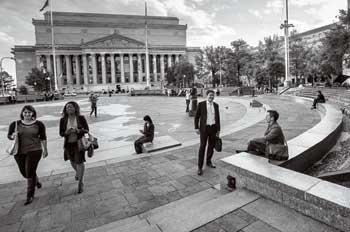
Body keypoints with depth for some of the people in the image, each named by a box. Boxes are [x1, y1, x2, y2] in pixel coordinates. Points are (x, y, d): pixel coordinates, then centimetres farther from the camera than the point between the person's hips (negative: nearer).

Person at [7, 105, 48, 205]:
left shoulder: (39, 124, -4)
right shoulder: (15, 124, 0)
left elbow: (43, 138, 1)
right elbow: (8, 136, 7)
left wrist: (45, 149, 2)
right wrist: (13, 136, -16)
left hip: (34, 151, -3)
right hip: (19, 152, 4)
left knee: (30, 172, -4)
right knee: (24, 172, 15)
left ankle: (30, 195, 11)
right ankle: (36, 181, 47)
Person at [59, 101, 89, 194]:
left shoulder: (81, 118, -11)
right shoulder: (63, 120, -5)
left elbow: (87, 130, -7)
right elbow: (61, 133, 0)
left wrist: (78, 131, -26)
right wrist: (66, 132, -23)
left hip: (79, 143, -3)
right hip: (68, 144, 3)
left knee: (79, 162, -3)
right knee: (72, 161, 20)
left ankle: (80, 182, 12)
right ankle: (77, 172, 53)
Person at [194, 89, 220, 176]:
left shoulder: (216, 105, 7)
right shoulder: (201, 104, -5)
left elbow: (218, 118, 10)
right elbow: (197, 116, -3)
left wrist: (218, 130, 8)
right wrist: (196, 128, -9)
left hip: (213, 128, 4)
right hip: (204, 128, -4)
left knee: (211, 146, 12)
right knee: (202, 147, -5)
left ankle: (209, 162, 32)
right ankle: (200, 167, 1)